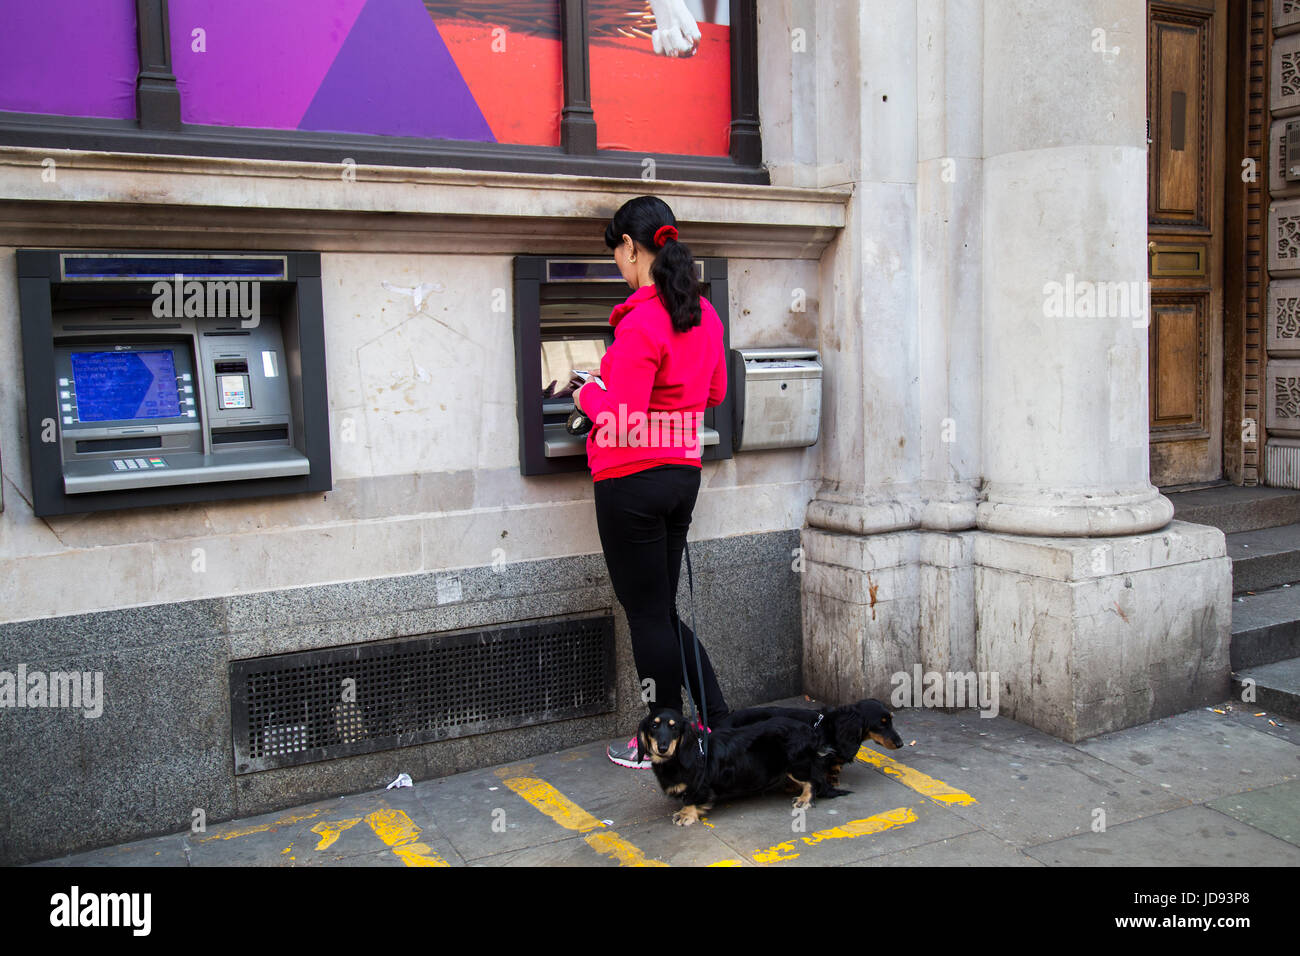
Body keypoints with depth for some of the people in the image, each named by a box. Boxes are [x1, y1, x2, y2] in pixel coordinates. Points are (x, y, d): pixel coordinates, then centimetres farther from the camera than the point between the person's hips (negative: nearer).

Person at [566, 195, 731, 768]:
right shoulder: (704, 315, 6)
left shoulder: (640, 323, -20)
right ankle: (716, 724, 23)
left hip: (633, 481, -8)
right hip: (684, 473, 8)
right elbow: (714, 394, 20)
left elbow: (622, 424, -21)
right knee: (661, 609, 19)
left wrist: (588, 394, -3)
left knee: (648, 613, 5)